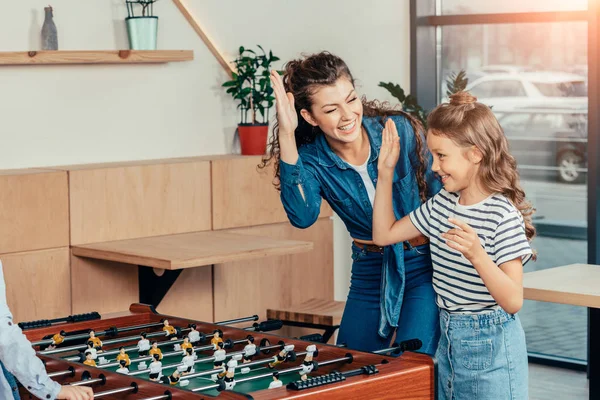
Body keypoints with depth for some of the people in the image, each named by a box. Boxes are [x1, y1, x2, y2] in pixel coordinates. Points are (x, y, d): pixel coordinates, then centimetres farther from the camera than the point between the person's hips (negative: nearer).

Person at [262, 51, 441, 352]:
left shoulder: (399, 129, -14)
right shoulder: (311, 159, -11)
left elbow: (439, 192, -4)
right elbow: (303, 216, -30)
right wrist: (286, 136, -34)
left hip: (423, 264, -2)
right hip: (370, 272, 3)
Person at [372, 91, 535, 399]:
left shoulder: (503, 216, -18)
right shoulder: (441, 204, 4)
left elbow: (513, 302, -22)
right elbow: (384, 234, 10)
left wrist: (477, 255, -38)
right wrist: (385, 173, 4)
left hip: (489, 345, -7)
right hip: (448, 339, 7)